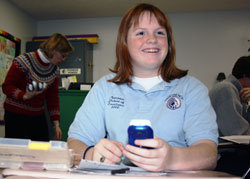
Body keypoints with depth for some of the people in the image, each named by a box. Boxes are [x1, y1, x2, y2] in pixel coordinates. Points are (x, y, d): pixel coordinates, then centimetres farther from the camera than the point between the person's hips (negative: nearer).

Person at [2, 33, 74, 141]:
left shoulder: (54, 69, 5)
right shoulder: (24, 61, -13)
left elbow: (53, 96, 7)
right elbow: (7, 86, -11)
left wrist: (56, 124, 2)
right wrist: (24, 96, -30)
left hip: (38, 116, 5)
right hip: (16, 116, -5)